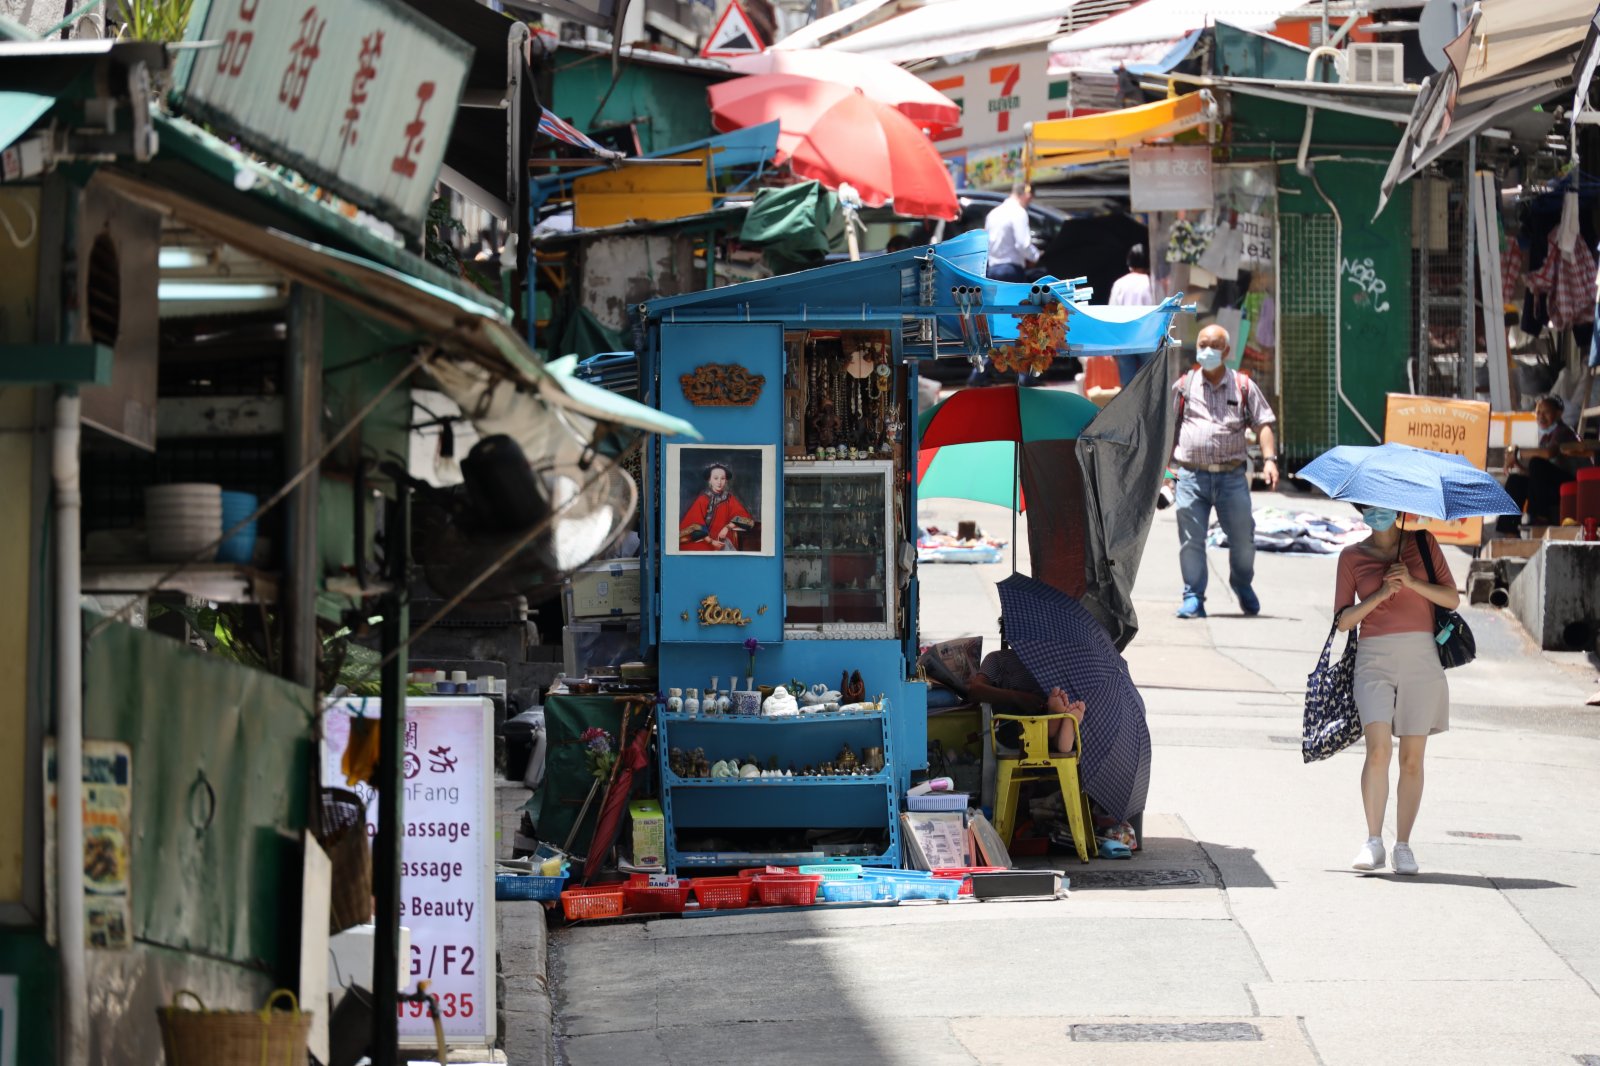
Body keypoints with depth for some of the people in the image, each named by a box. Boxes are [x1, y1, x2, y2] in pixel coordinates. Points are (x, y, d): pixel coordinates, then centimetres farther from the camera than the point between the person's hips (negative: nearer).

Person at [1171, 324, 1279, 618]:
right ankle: (1193, 597, 4)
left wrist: (1269, 459, -8)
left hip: (1231, 476, 0)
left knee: (1243, 538, 1)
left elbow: (1263, 424, 7)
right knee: (1191, 539, -6)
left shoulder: (1243, 386, 11)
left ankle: (1243, 585, 29)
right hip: (1192, 475, 0)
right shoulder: (1183, 386, 12)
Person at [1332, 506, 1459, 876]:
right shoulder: (1352, 556, 11)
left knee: (1412, 757, 0)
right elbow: (1344, 620, 6)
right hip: (1375, 658, -1)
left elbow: (1452, 598, 7)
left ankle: (1403, 845, 6)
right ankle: (1373, 841, -14)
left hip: (1421, 656, 1)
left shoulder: (1423, 544, 11)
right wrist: (1380, 594, -9)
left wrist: (1412, 583, -9)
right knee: (1378, 747, -18)